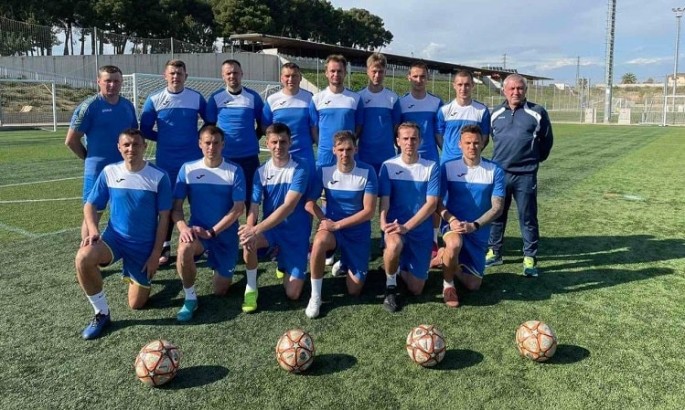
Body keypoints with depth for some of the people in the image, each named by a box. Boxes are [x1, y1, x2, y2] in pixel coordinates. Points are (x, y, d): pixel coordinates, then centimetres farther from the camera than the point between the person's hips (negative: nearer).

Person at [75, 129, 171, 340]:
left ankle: (133, 275, 39)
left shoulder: (159, 177, -10)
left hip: (144, 245, -1)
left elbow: (163, 218, -7)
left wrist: (156, 254, -9)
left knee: (136, 304, 2)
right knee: (83, 258, -33)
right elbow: (90, 205, 4)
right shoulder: (109, 172, -3)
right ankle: (102, 313, -11)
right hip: (114, 237, 1)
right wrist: (93, 231, -17)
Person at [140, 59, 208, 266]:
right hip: (166, 162, 0)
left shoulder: (196, 98, 0)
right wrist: (164, 139, 3)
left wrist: (199, 139, 1)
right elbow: (145, 130, 6)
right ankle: (165, 247, 17)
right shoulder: (154, 99, 0)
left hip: (194, 161, 0)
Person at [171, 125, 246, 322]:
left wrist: (212, 231, -19)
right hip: (197, 230, 0)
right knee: (184, 249, -36)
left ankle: (221, 270, 41)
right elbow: (176, 206, -4)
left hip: (226, 234, 0)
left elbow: (238, 208, -12)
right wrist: (183, 227, -24)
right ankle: (190, 298, -12)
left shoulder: (234, 171, -8)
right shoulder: (187, 169, -4)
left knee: (220, 291, 4)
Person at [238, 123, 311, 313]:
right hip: (270, 228, 2)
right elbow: (254, 207, -9)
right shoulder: (261, 172, -2)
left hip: (296, 233, -2)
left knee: (293, 294, -5)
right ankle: (251, 289, -9)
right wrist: (250, 228, -33)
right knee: (247, 240, -34)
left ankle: (284, 263, 29)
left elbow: (288, 207, -25)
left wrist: (256, 230, -34)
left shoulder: (300, 170, -15)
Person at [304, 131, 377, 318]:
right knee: (319, 241, -39)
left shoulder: (367, 172, -14)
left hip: (359, 232, 0)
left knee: (354, 291, -1)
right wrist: (324, 220, -19)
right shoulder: (324, 171, -8)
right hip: (332, 226, 0)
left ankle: (344, 264, 35)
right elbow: (309, 203, -1)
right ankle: (315, 296, -19)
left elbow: (368, 211, -15)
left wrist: (337, 224, -20)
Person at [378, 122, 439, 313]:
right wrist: (384, 222, -27)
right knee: (394, 245, -40)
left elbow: (432, 204, -10)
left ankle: (402, 266, 39)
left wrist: (406, 227, -21)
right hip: (395, 227, -1)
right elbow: (384, 200, -6)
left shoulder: (431, 167, -3)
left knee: (416, 290, 4)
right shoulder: (388, 166, -2)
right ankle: (390, 286, -9)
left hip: (421, 231, 1)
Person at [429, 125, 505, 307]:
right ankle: (448, 284, -11)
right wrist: (451, 220, -26)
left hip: (479, 232, 2)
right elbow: (438, 202, -6)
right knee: (454, 244, -40)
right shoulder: (447, 168, -7)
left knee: (473, 285, 7)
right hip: (453, 225, -2)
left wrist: (474, 225, -23)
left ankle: (445, 257, 34)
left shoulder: (495, 171, -7)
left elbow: (497, 207, -10)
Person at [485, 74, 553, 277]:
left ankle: (530, 258, 13)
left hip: (526, 175, -3)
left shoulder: (537, 113, -2)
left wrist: (535, 159, 15)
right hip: (499, 173, 3)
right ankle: (494, 252, 25)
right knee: (496, 214, 11)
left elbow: (547, 140, 8)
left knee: (527, 218, 3)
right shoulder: (495, 113, 6)